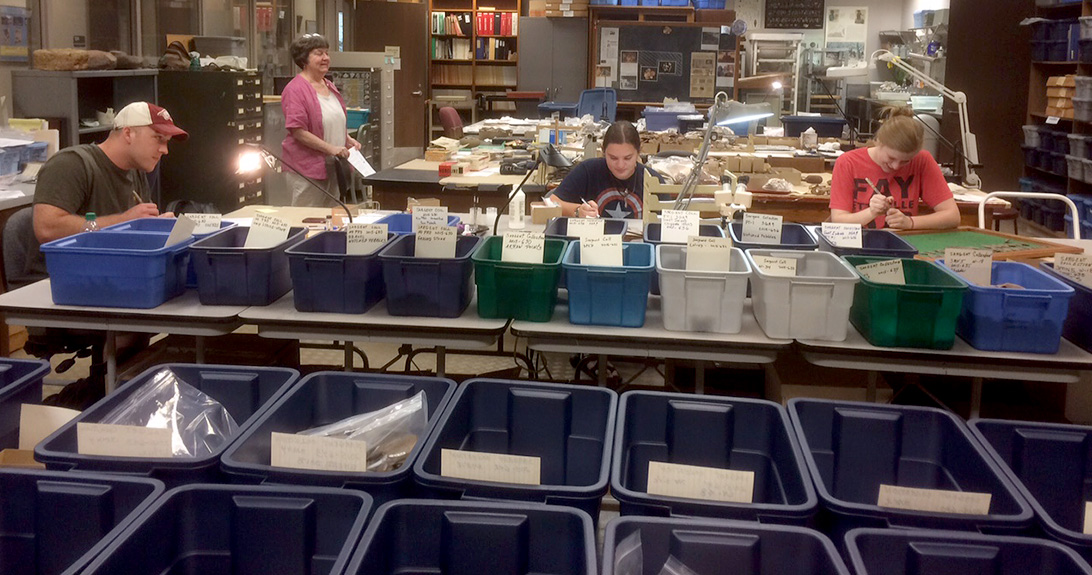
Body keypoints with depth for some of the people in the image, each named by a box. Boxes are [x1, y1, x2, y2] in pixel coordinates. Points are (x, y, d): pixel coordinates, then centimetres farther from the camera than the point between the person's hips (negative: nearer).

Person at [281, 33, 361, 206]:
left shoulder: (329, 86, 14)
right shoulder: (295, 90, -12)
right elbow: (298, 132, -19)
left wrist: (349, 140, 6)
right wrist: (330, 148, -21)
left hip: (332, 167, 8)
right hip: (307, 169, -8)